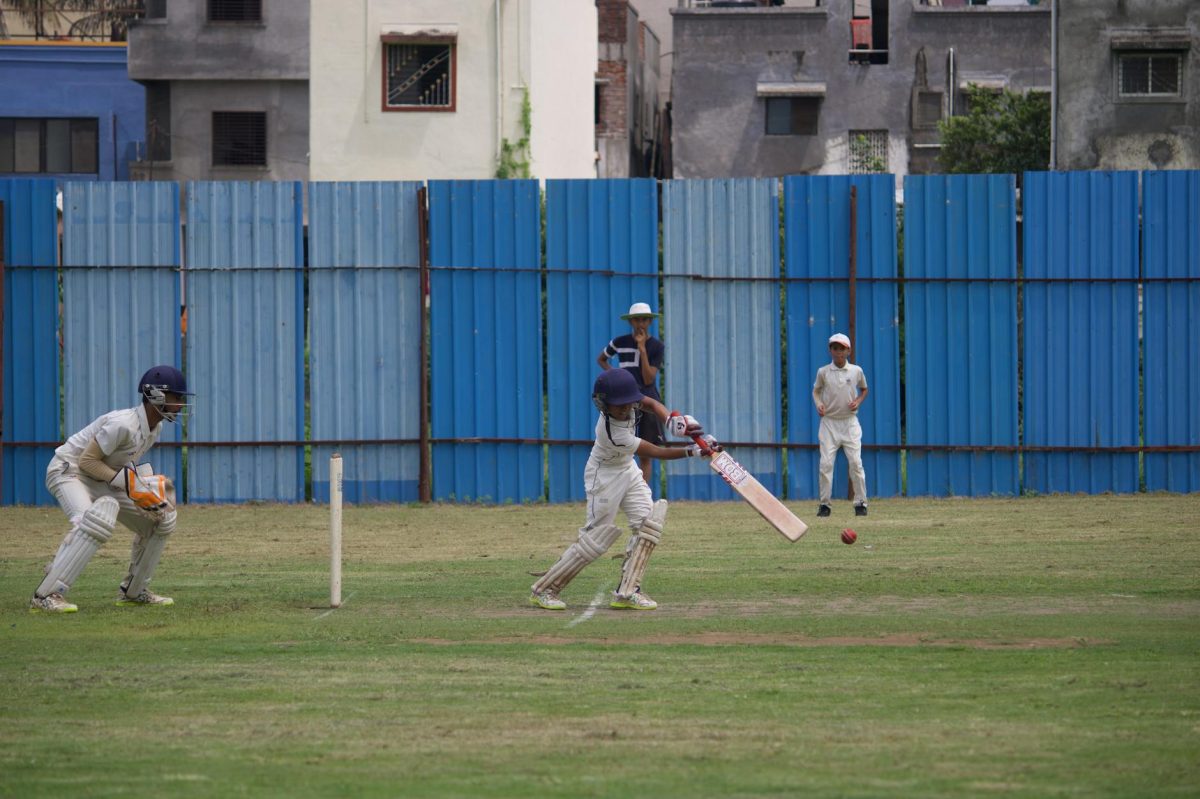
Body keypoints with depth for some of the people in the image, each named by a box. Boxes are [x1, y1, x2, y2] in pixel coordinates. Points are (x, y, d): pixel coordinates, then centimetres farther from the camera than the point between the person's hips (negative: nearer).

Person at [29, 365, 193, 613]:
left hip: (101, 479, 10)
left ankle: (133, 591, 20)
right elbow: (87, 461, -26)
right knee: (96, 523, -37)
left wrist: (146, 484, -6)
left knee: (160, 519, 8)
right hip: (69, 470, -10)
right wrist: (126, 482, -30)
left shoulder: (155, 426, 1)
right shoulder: (123, 425, -28)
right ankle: (45, 596, -38)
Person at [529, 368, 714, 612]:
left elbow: (652, 404, -3)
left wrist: (671, 420, -25)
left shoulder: (626, 404, -18)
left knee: (648, 525, -4)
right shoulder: (612, 434, -35)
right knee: (595, 538, -6)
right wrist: (694, 452, -33)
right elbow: (656, 452, -31)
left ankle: (627, 592, -2)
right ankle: (544, 589, 4)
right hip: (605, 478, -8)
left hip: (628, 471, 8)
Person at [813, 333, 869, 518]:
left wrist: (858, 401, -2)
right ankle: (825, 504, 1)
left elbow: (864, 389, 17)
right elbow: (816, 390, 15)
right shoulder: (823, 372, 1)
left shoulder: (856, 371, 2)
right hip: (829, 422, 0)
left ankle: (860, 503, 2)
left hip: (850, 421, 0)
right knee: (826, 463, -6)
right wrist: (818, 404, -4)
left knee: (855, 462, -6)